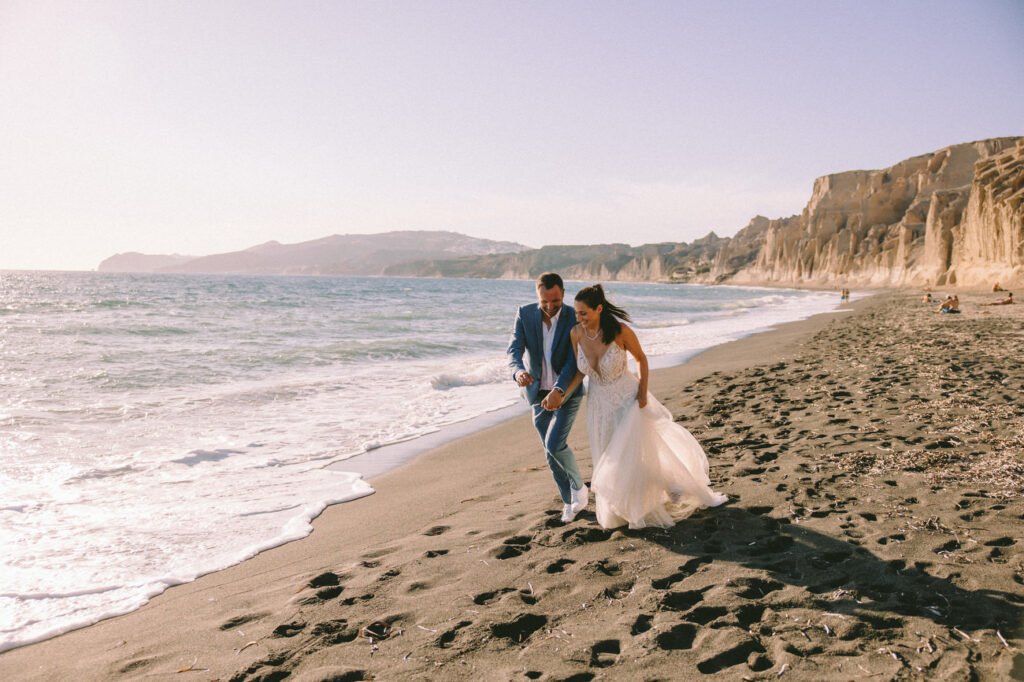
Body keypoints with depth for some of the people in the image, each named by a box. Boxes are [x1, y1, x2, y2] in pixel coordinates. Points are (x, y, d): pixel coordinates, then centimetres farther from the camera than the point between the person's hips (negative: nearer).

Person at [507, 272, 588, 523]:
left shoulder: (575, 319, -16)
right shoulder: (524, 314, -10)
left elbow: (574, 362, -22)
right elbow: (514, 350, -20)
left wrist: (558, 391, -37)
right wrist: (519, 371, -42)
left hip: (567, 392, -3)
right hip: (538, 393, 3)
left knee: (554, 445, -17)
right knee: (551, 452, 9)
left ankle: (579, 487, 11)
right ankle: (569, 501, 29)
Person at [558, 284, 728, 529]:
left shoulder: (620, 332, -23)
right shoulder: (576, 333, -14)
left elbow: (641, 358, -5)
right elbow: (580, 371, -3)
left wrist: (643, 391, -11)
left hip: (628, 400, -4)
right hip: (600, 405, 4)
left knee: (635, 458, -2)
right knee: (610, 460, 15)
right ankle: (619, 511, 38)